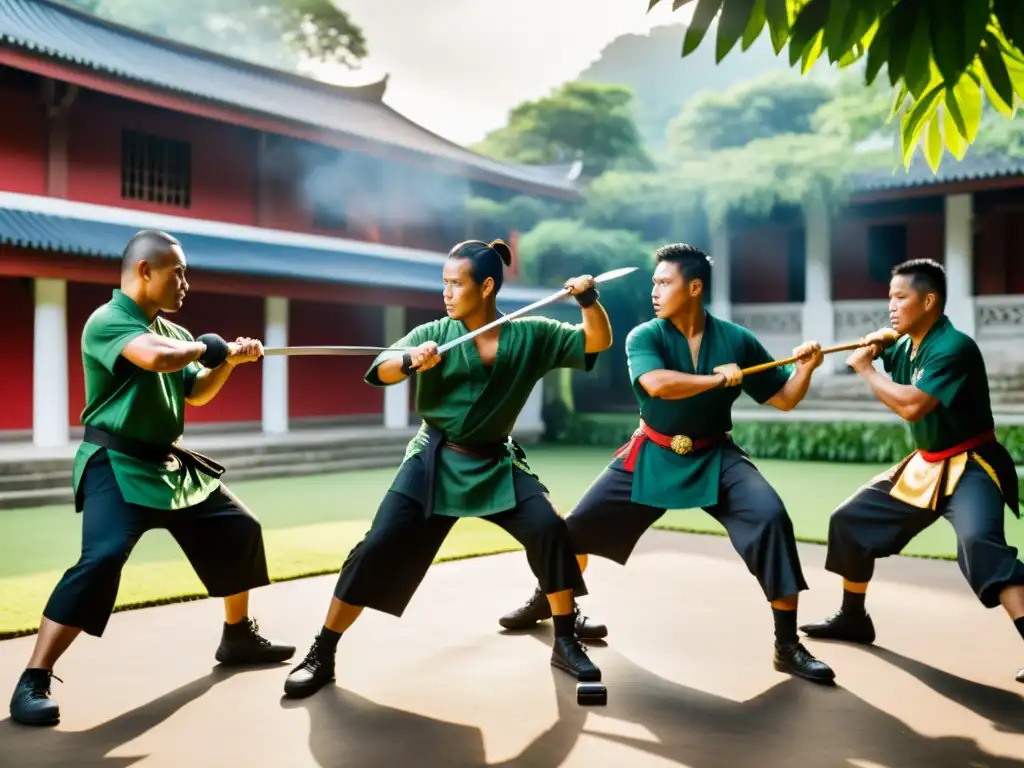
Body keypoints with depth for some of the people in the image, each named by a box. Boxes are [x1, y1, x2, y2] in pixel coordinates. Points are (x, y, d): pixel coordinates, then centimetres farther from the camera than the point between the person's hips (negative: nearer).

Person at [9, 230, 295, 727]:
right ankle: (33, 682, -14)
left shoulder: (169, 329, 11)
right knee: (101, 560, -25)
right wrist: (203, 348, -18)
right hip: (116, 466, -9)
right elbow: (155, 357, -37)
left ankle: (238, 637, 33)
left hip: (168, 464, 9)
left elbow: (195, 393, 19)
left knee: (240, 531, 15)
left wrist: (229, 359, 3)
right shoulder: (107, 321, -16)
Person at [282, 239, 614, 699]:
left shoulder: (531, 335, -4)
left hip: (497, 462, 1)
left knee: (550, 530, -14)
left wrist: (589, 299, -20)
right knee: (378, 549, -9)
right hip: (435, 460, -1)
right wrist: (410, 361, -37)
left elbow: (598, 341, -1)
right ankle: (321, 656, 4)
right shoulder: (435, 333, -7)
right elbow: (381, 372, -15)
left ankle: (566, 644, 5)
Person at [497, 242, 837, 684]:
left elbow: (782, 399, 0)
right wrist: (717, 379, -26)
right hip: (652, 455, 1)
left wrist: (806, 368, -18)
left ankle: (788, 647, -10)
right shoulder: (644, 336, -10)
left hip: (714, 457, 0)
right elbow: (656, 384, -32)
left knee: (771, 518, -22)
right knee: (579, 525, 3)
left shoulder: (735, 340, -7)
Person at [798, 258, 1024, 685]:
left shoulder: (954, 347, -24)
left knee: (980, 545, -35)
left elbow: (912, 406, -33)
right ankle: (853, 618, 29)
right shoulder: (905, 346, 3)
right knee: (851, 520, 13)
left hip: (970, 468, -9)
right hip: (925, 466, 9)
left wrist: (865, 369, -20)